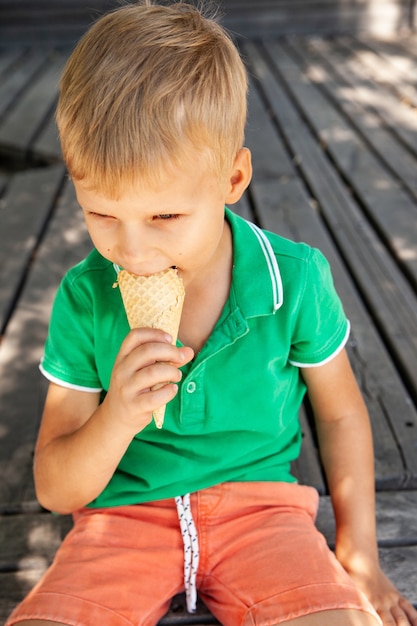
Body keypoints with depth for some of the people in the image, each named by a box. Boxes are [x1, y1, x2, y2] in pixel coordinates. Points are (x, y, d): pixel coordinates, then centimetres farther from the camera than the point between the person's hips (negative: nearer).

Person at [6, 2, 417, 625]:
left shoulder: (296, 281, -12)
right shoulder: (84, 300, -10)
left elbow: (340, 414, 5)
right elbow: (55, 492, -4)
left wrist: (359, 560, 7)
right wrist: (116, 419, -26)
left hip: (259, 503, 0)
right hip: (124, 512, 1)